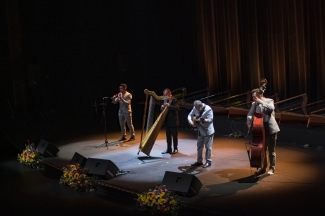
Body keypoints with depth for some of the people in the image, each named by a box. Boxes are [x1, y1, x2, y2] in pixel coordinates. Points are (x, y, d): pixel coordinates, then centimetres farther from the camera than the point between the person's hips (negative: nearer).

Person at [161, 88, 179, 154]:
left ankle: (175, 149, 10)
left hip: (173, 121, -7)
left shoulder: (174, 100, -9)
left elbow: (176, 108, -23)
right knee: (168, 135, 10)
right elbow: (164, 109, 16)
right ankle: (169, 149, 16)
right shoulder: (165, 100, 12)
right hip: (167, 121, 7)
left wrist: (169, 105, -32)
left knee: (174, 135, 2)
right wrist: (162, 107, -7)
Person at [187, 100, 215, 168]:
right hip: (200, 131, 7)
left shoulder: (208, 109, -22)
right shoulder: (195, 108, -2)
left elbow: (210, 119, -24)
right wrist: (190, 120, -16)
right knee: (199, 146, 13)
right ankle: (199, 161, 23)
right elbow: (190, 114, 5)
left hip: (208, 131, -7)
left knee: (208, 146, -1)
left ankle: (208, 161, 10)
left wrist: (203, 120, -40)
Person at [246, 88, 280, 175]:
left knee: (271, 150, 3)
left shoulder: (269, 101, -6)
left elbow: (271, 108, -26)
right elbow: (250, 114, 1)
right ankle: (263, 167, 23)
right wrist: (249, 119, -21)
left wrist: (261, 102, -24)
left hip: (270, 129, -5)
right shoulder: (254, 104, 7)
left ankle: (272, 168, 15)